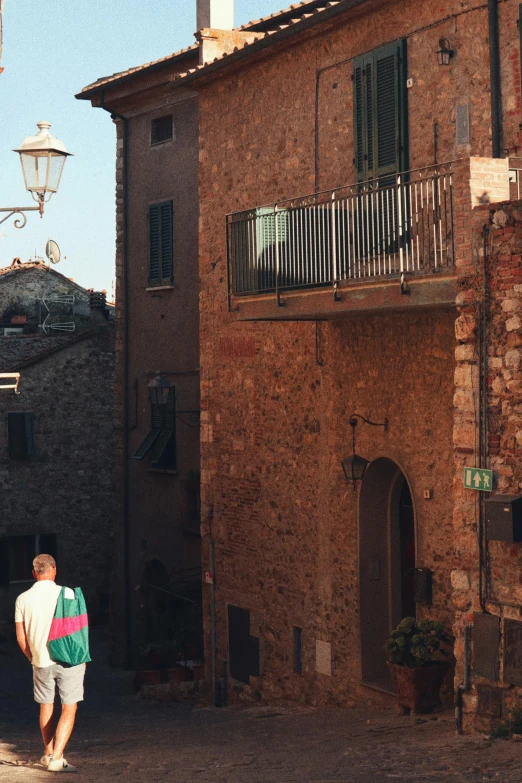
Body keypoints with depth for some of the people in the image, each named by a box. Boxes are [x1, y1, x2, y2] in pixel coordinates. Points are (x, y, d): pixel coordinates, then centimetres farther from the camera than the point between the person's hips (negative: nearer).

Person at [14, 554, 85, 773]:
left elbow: (21, 637, 5)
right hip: (68, 659, -3)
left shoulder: (23, 599, 0)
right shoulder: (66, 594, -9)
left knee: (46, 708, 18)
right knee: (69, 709, 1)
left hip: (41, 662, 3)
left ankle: (48, 754, 30)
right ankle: (56, 757, -10)